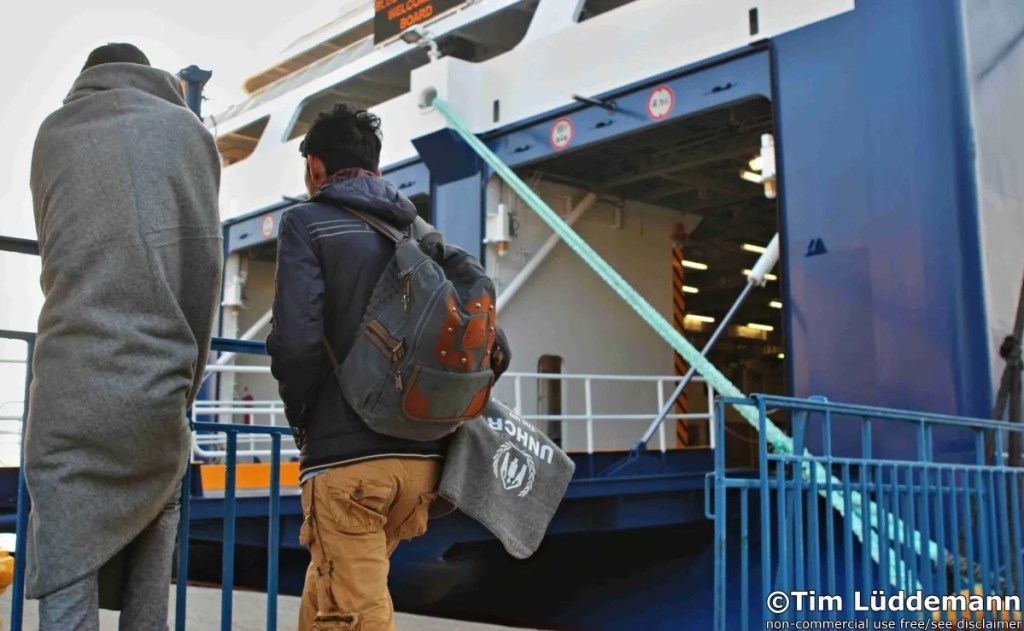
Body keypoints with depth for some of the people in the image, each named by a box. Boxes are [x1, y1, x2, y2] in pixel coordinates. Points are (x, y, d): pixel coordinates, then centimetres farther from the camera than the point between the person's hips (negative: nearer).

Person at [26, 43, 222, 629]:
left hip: (70, 388, 0)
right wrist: (187, 377, 10)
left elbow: (56, 252, 21)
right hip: (159, 387, 0)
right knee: (158, 514, 22)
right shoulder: (190, 131, 10)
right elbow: (206, 268, 5)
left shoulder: (55, 131, 15)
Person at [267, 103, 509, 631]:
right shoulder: (423, 232, 15)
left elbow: (296, 340, -15)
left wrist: (301, 420, 2)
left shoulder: (307, 222, 0)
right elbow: (493, 349, 9)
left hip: (345, 454, -6)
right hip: (422, 455, 6)